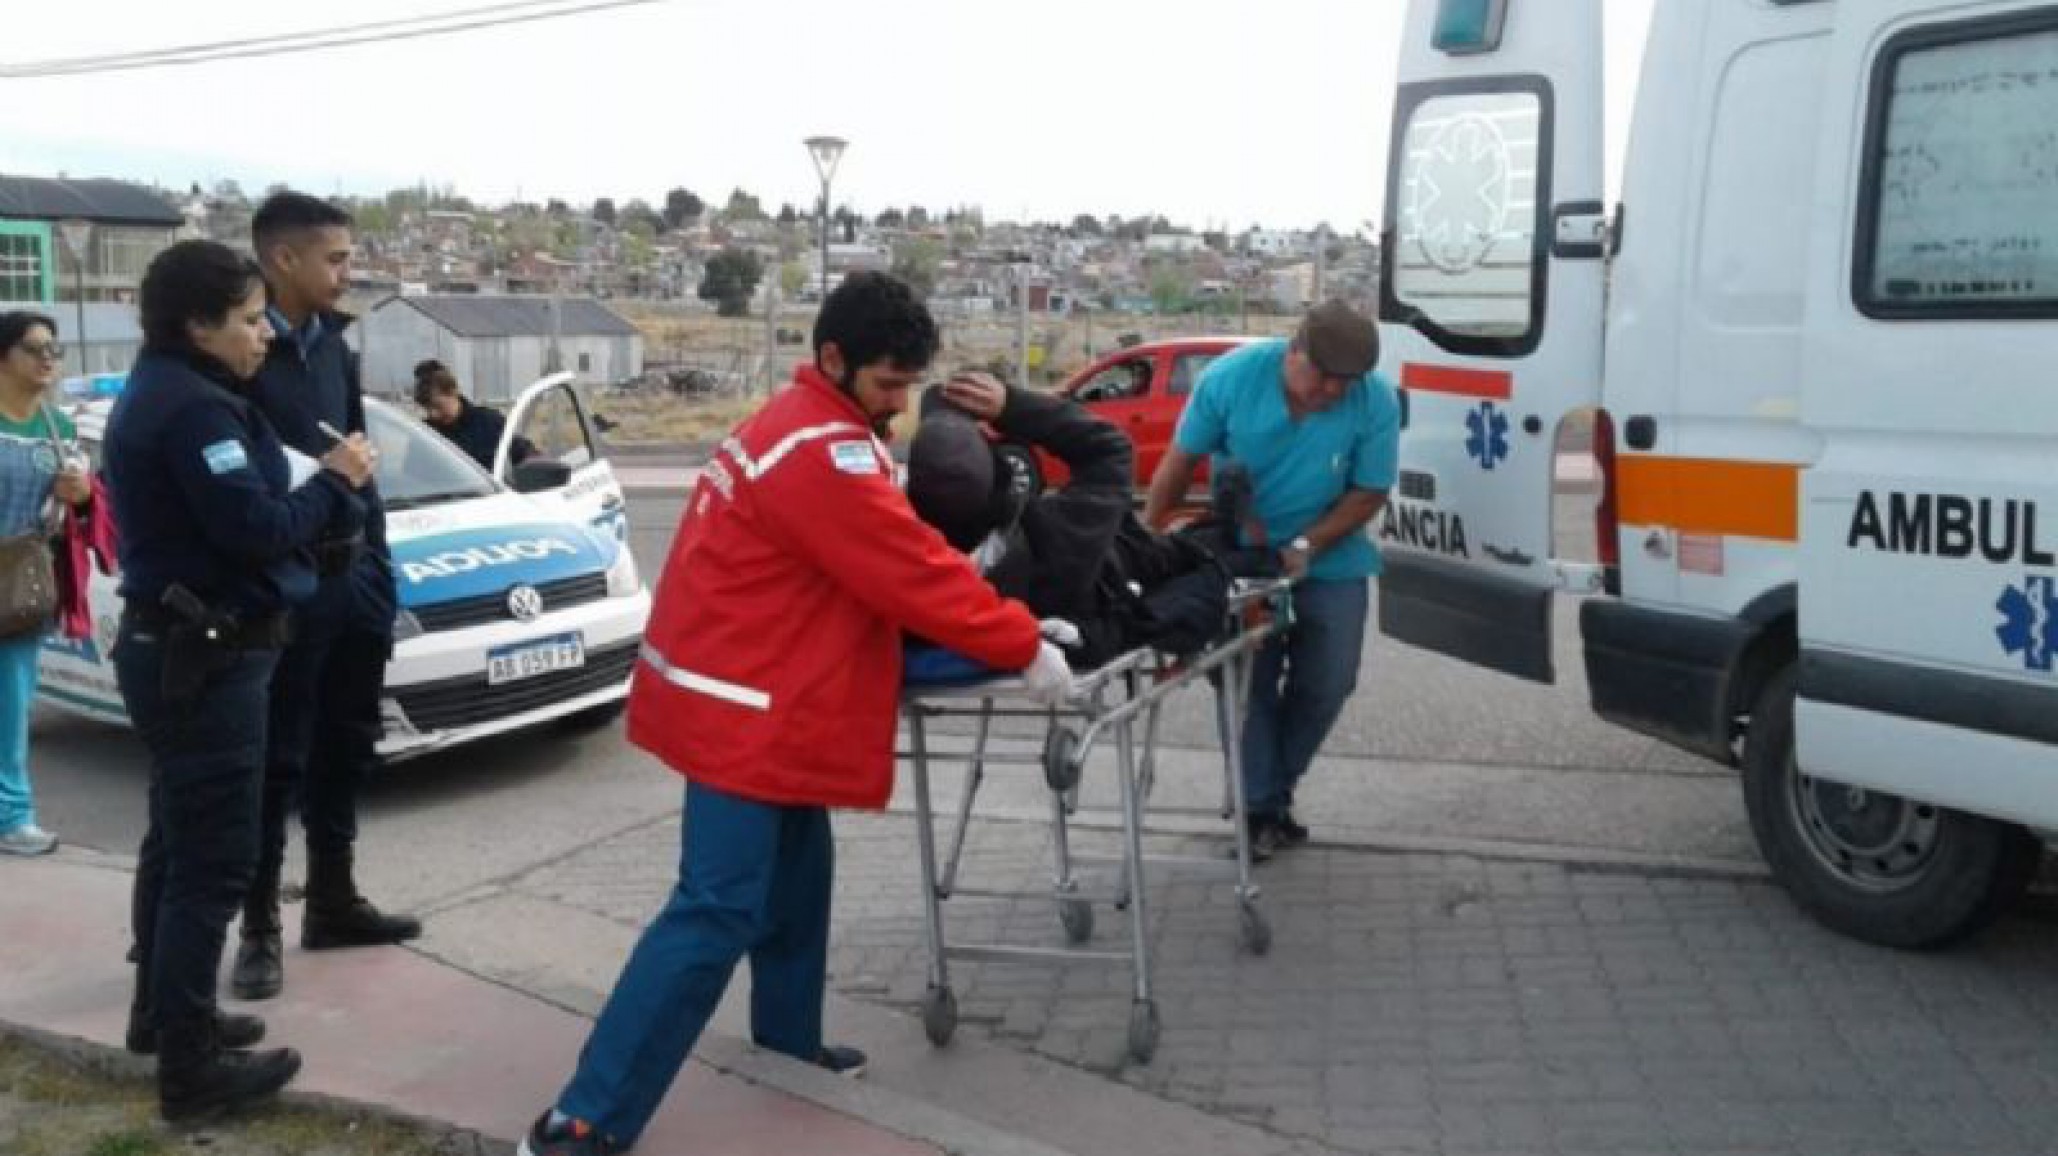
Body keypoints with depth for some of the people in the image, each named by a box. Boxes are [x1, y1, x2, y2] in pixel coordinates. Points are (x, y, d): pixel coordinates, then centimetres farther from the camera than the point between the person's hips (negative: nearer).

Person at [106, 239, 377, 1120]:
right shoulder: (192, 407, -20)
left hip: (174, 646, 11)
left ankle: (160, 1012, 36)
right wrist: (337, 482, -10)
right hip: (204, 657, -11)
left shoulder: (158, 394, 14)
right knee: (213, 859, -5)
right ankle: (190, 1068, 2)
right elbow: (256, 529, -24)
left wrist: (319, 485, 2)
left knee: (177, 842, 21)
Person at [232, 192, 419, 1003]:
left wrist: (379, 567, 13)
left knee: (344, 750, 15)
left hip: (350, 577, 8)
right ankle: (260, 928, 14)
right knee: (276, 761, 1)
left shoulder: (334, 347, 11)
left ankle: (333, 903, 29)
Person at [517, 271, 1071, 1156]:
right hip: (747, 712, -11)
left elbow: (889, 556, 14)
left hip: (761, 701, 11)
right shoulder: (824, 452, -22)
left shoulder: (803, 421, 13)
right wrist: (1023, 647, -10)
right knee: (717, 913, -10)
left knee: (795, 880, 21)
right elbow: (916, 573, -20)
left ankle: (789, 1039, 37)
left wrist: (1003, 626, 6)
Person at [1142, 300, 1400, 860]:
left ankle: (1269, 791, 24)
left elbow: (1369, 493, -13)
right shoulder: (1230, 376, -21)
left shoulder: (1377, 401, -22)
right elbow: (1180, 463, -11)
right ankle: (1264, 806, 8)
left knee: (1327, 684, 5)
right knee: (1251, 680, -3)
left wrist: (1305, 547, -22)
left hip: (1331, 562, 1)